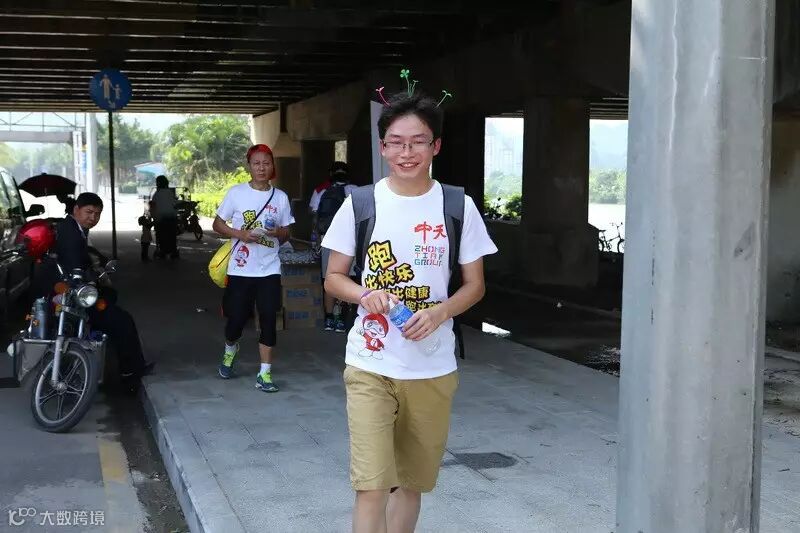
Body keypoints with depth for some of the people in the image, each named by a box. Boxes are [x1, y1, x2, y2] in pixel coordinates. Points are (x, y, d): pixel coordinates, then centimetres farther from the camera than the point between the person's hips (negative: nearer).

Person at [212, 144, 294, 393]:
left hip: (269, 269, 1)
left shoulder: (281, 197, 4)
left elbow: (286, 235, 11)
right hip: (240, 269, -1)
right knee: (236, 318, 4)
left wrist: (278, 232, -12)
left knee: (268, 320, -2)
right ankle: (230, 351, 37)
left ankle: (264, 374, 6)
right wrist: (239, 234, -15)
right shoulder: (236, 193, -2)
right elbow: (217, 224, 2)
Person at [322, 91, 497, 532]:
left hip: (433, 369, 2)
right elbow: (333, 277, 5)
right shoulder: (360, 203, -3)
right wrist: (365, 294, -17)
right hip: (370, 366, -1)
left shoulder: (458, 206, -1)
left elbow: (474, 285, 5)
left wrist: (439, 313, -15)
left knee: (411, 483, 16)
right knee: (371, 487, -9)